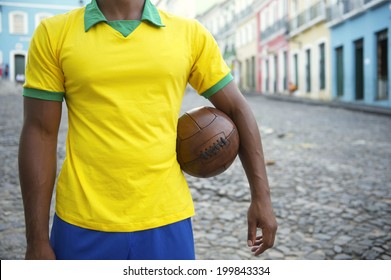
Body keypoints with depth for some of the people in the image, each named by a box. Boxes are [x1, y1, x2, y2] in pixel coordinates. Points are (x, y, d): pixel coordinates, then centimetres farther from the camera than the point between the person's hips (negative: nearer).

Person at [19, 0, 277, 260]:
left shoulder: (190, 34, 1)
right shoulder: (53, 33, -2)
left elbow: (237, 110, 6)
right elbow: (40, 134, -2)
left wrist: (261, 196, 2)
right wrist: (37, 240, -3)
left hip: (166, 221, 1)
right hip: (83, 224, 0)